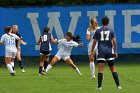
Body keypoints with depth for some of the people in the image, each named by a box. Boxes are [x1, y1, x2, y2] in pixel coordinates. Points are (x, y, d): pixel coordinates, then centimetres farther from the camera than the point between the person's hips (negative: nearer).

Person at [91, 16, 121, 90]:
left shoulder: (98, 31, 5)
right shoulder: (111, 31, 6)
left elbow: (94, 42, 3)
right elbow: (114, 41, -2)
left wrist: (92, 51, 11)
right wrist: (115, 52, 4)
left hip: (101, 51, -1)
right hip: (109, 51, 1)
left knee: (100, 69, -4)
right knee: (113, 69, 8)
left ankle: (99, 86, -11)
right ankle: (118, 85, 4)